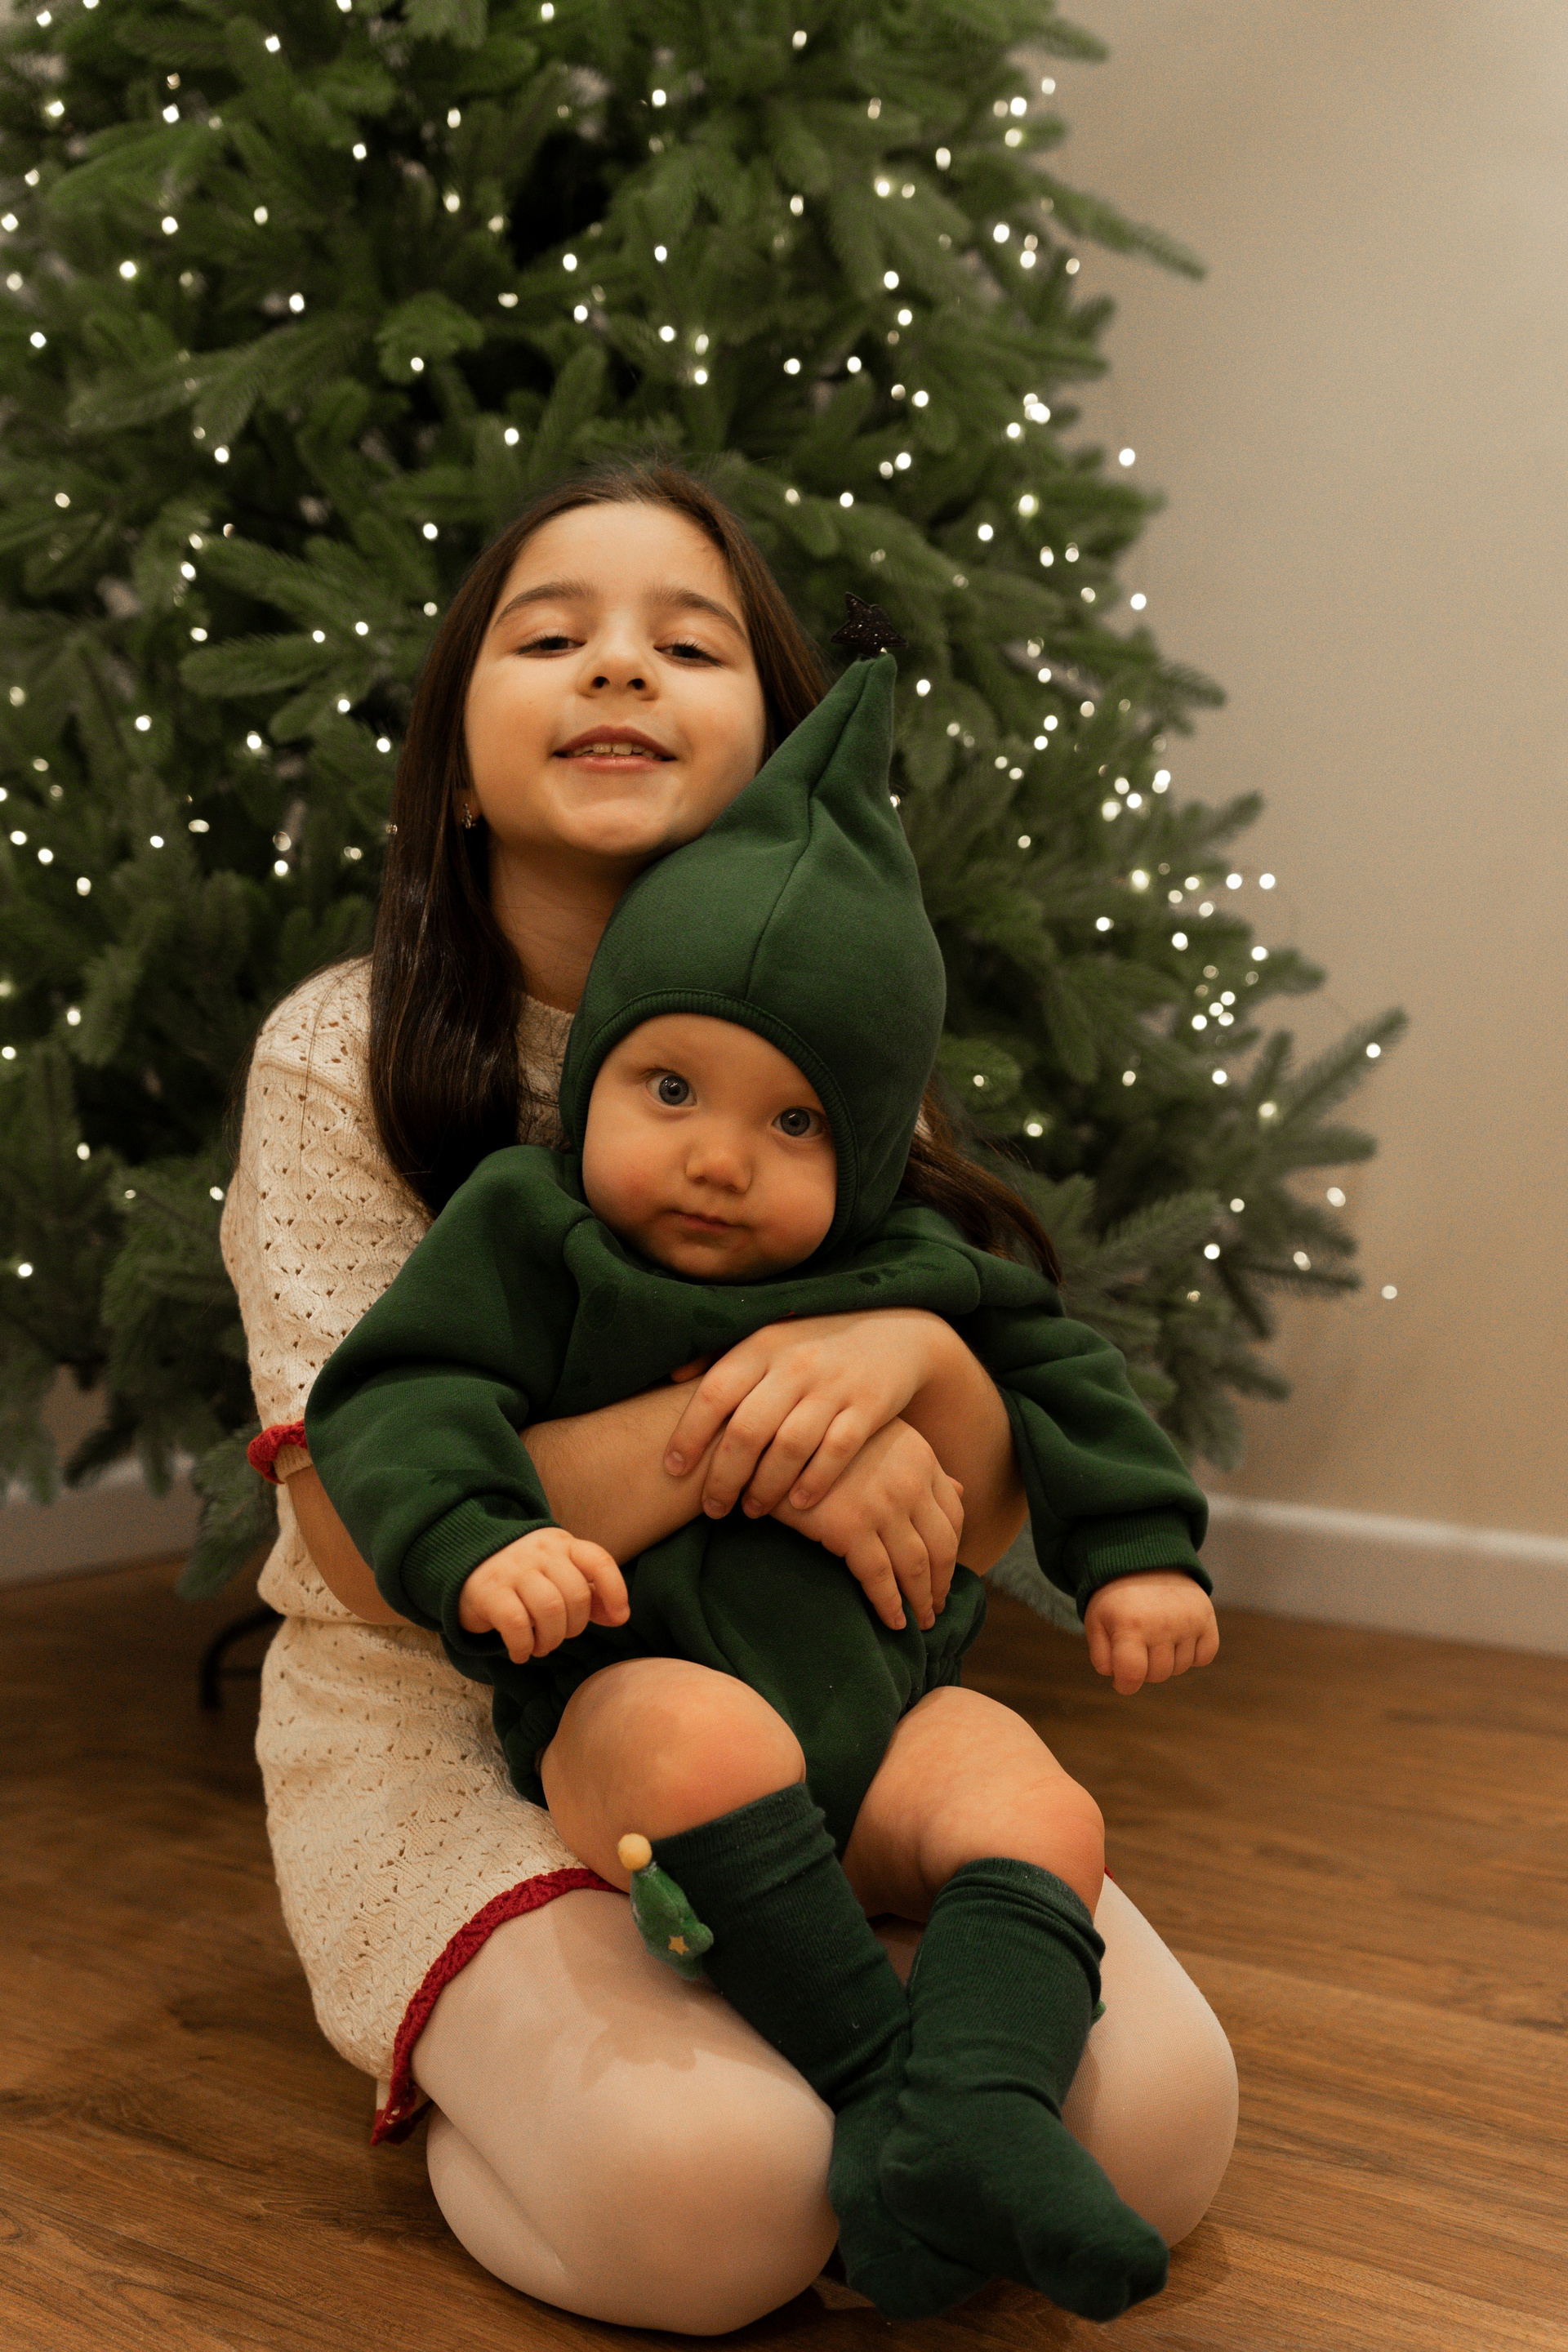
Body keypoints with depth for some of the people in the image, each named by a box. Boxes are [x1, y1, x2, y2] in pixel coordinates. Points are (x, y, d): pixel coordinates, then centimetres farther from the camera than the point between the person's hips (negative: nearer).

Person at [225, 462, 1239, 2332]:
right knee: (709, 2196, -27)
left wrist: (913, 1351, -27)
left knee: (1154, 2116, -15)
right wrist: (733, 1419, -30)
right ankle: (490, 2089, 4)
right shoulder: (341, 1055, -9)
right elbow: (362, 1530, -17)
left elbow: (984, 1516, -2)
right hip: (446, 1719, -3)